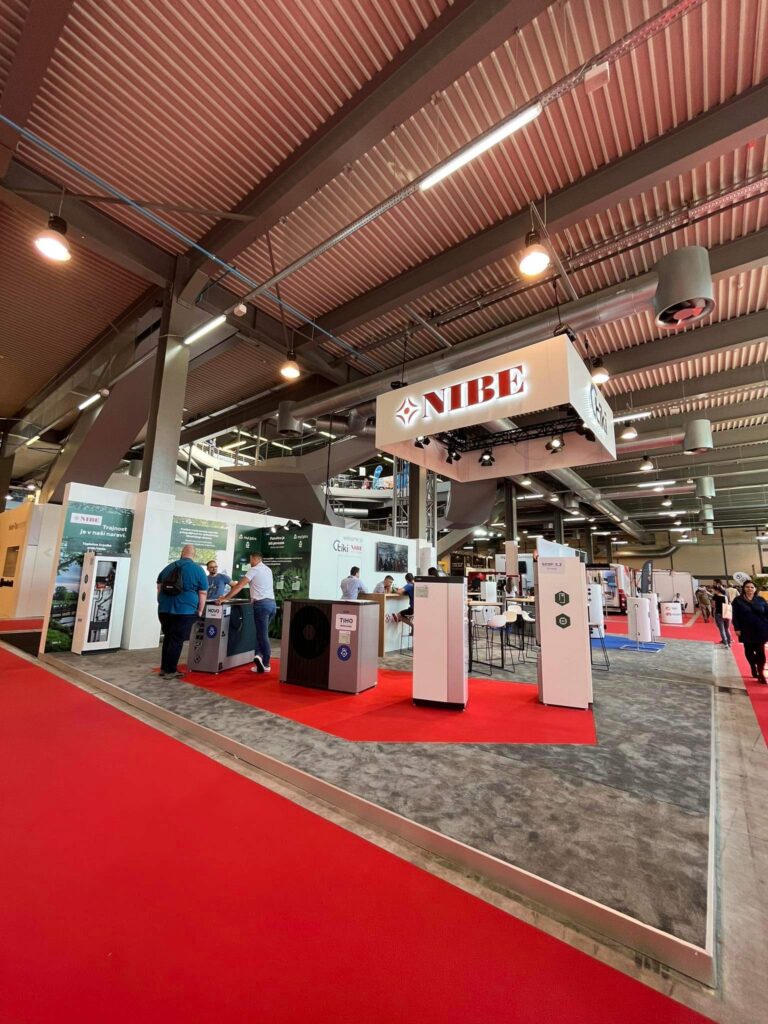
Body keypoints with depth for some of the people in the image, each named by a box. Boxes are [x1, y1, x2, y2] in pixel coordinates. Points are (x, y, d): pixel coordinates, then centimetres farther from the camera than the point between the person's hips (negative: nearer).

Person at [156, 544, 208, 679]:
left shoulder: (169, 567, 13)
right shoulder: (198, 569, -3)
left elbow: (159, 587, 21)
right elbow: (203, 593, -3)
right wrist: (199, 611, 5)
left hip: (164, 609, 5)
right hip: (185, 611, -5)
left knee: (167, 638, 18)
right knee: (177, 640, 4)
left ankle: (164, 668, 26)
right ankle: (170, 671, 10)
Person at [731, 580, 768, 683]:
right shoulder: (738, 600, -2)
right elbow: (735, 616, -3)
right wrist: (737, 628, -8)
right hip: (746, 631, 0)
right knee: (749, 651, 9)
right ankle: (754, 671, 26)